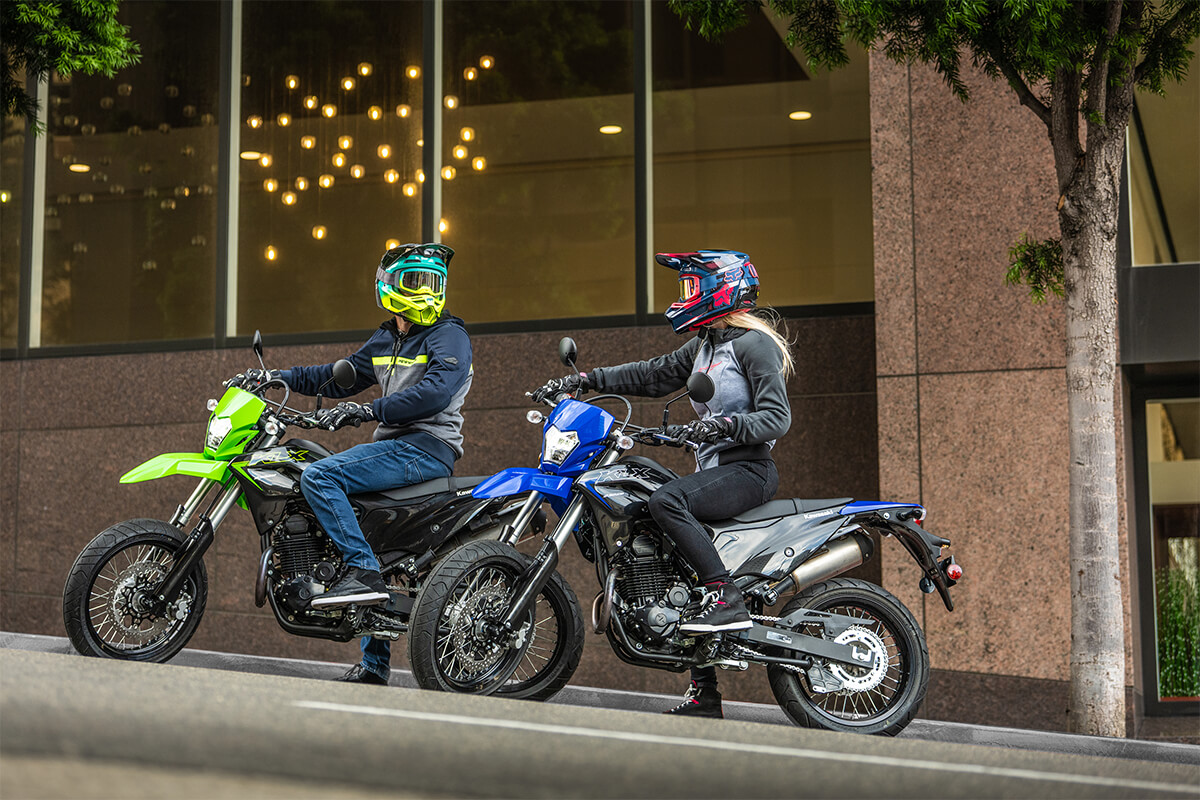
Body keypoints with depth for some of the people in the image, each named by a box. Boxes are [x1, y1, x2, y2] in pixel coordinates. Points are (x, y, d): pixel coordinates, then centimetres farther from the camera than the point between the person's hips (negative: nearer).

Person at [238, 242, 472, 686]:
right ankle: (373, 662, 14)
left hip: (427, 446, -9)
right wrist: (278, 377, 18)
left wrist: (369, 410, -26)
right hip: (394, 445, 9)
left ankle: (362, 571, -24)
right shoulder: (385, 340, 20)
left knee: (319, 476, -22)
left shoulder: (449, 335, -6)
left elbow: (436, 390, -22)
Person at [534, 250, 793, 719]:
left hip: (748, 471, -9)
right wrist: (584, 380, 10)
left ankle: (727, 600, -30)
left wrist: (725, 424, -33)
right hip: (715, 469, 9)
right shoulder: (705, 346, 19)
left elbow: (778, 416, -17)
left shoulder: (754, 343, -8)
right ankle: (704, 696, 8)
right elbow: (652, 376, 18)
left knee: (667, 500, -32)